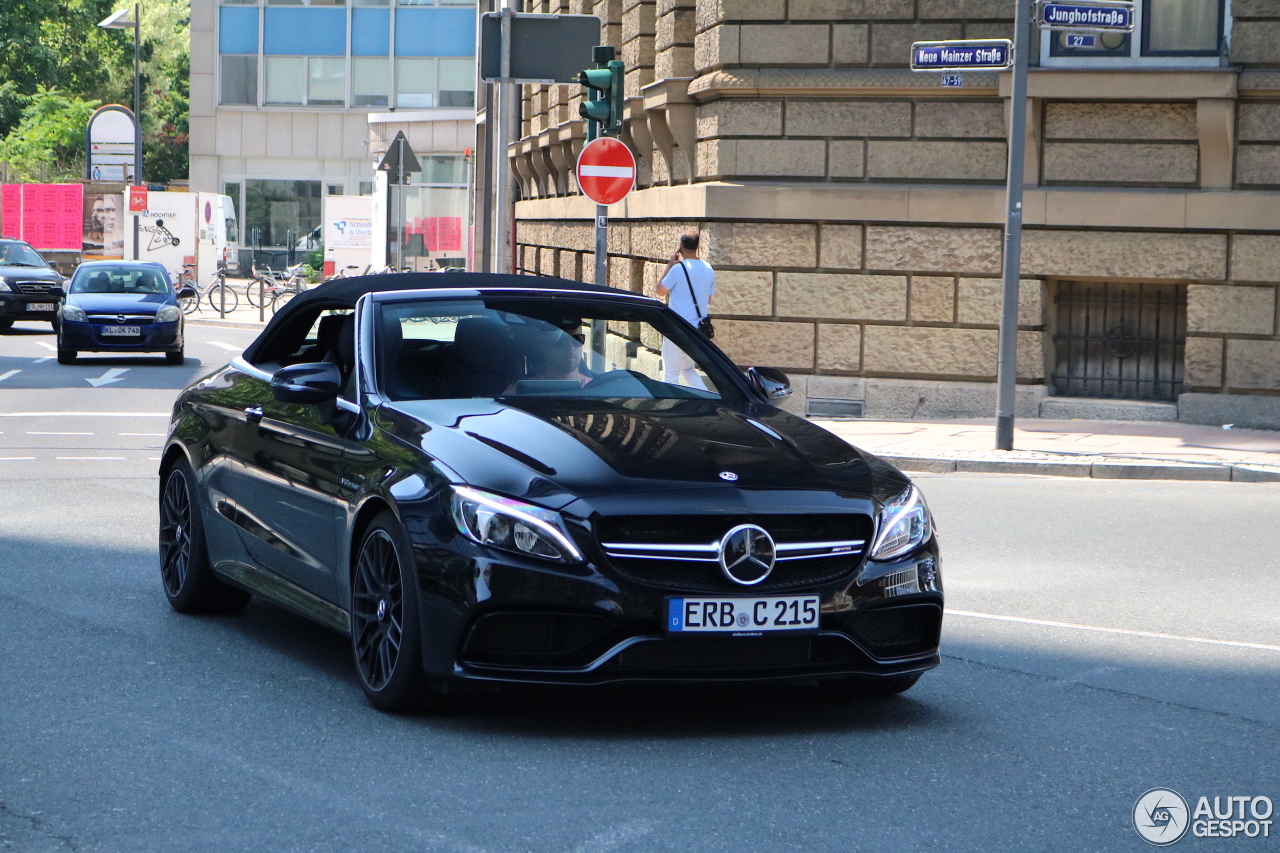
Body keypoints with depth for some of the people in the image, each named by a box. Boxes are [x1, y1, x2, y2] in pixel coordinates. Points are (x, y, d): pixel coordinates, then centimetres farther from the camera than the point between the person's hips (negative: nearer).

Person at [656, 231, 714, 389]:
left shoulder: (678, 268, -15)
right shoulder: (708, 269, 5)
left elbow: (661, 291, -3)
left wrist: (669, 266, 3)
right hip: (698, 328, 7)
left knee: (670, 373, 1)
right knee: (689, 369, 21)